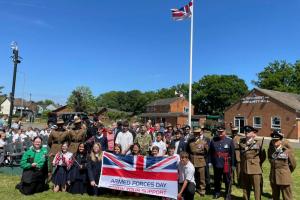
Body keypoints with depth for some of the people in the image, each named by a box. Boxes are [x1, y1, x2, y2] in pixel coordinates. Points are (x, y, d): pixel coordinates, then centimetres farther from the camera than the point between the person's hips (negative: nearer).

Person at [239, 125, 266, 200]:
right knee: (245, 188, 15)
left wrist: (258, 163, 6)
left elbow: (263, 156, 3)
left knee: (257, 188, 2)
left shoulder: (258, 142, -5)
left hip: (255, 169, -4)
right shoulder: (242, 142, 5)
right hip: (244, 169, 4)